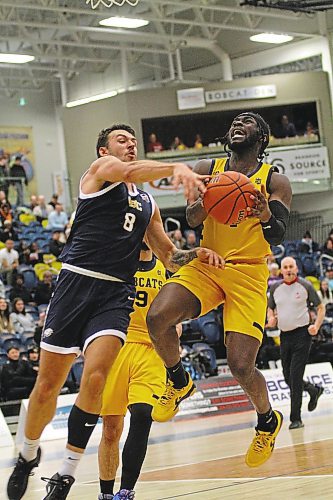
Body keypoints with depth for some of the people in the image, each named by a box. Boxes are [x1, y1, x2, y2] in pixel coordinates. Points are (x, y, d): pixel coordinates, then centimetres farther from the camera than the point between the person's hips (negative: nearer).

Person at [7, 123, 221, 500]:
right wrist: (175, 168, -36)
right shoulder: (100, 169, 6)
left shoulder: (147, 204, 23)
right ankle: (28, 454, 28)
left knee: (95, 379, -19)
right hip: (76, 283, -3)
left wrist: (195, 255, 3)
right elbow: (130, 172, -18)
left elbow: (169, 258, 26)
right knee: (48, 385, 1)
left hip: (117, 295, 3)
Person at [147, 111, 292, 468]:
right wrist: (206, 201, -24)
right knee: (157, 317, -27)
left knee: (241, 366, -13)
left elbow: (278, 238, -6)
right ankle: (179, 383, 4)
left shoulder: (275, 182, 3)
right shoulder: (208, 170, 10)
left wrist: (266, 215, -29)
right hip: (206, 265, 2)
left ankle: (268, 421, 21)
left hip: (248, 273, -2)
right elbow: (192, 219, -1)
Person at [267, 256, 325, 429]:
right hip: (284, 335, 5)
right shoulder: (275, 288, 7)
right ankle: (314, 390, 39)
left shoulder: (305, 286, -5)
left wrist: (316, 326, -14)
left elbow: (321, 307, 1)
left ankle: (296, 418, -5)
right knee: (288, 377, 10)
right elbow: (271, 308, 21)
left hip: (302, 333, -5)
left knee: (295, 376, -11)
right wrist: (271, 318, -2)